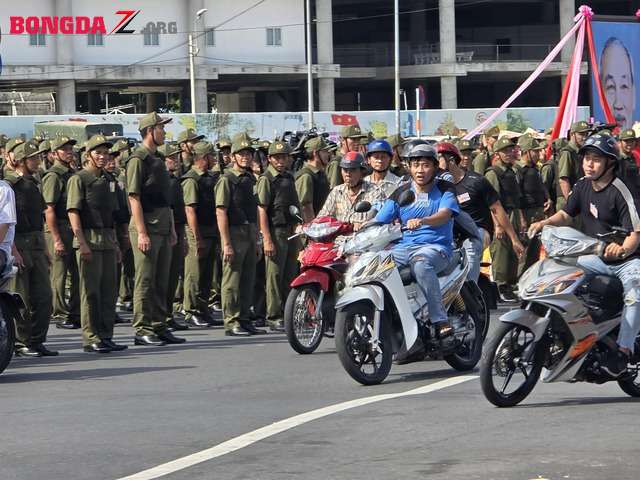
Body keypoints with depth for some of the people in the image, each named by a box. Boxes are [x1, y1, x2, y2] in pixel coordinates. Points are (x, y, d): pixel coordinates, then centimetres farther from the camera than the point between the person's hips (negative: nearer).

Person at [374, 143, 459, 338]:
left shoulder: (445, 190, 5)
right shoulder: (401, 193, 15)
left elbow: (445, 215, -16)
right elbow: (379, 221, 8)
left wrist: (422, 221, -36)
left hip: (436, 247, -4)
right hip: (404, 246, 4)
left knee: (420, 262, -40)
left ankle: (440, 320, -42)